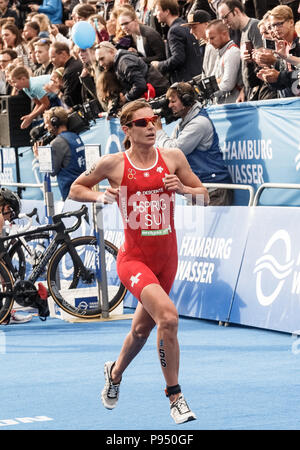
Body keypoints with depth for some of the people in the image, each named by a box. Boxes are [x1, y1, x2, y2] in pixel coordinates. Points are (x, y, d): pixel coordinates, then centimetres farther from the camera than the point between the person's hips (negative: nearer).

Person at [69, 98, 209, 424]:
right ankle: (175, 396, -13)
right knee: (168, 316, -27)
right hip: (134, 259, -4)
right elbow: (75, 189, 7)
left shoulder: (173, 158, -1)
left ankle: (115, 373, 52)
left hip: (166, 258, 4)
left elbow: (204, 196, 8)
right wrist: (100, 196, -12)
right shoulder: (113, 164, -7)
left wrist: (183, 189, -12)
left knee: (142, 329, 20)